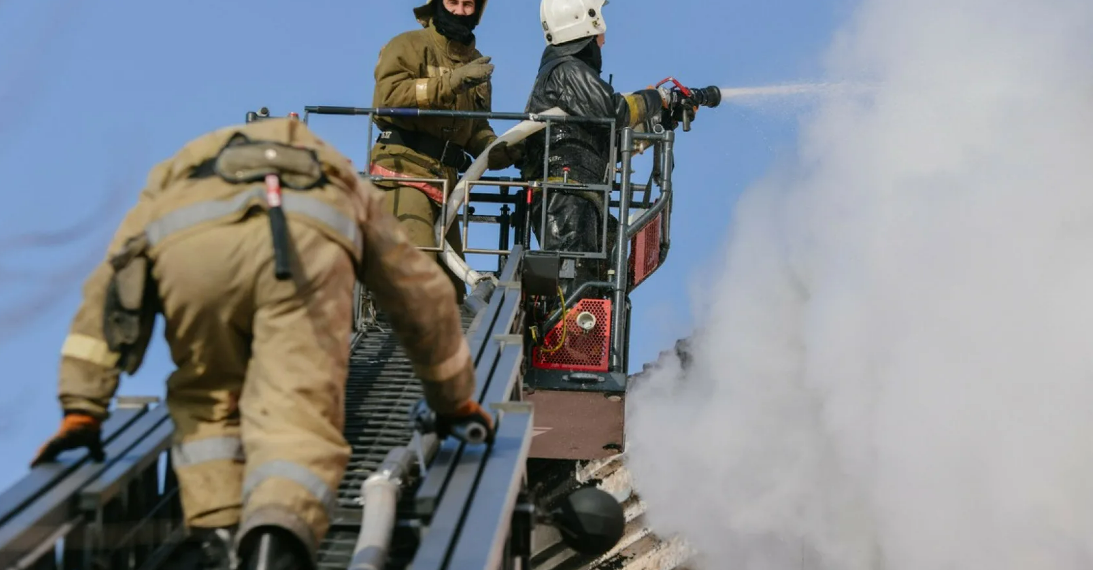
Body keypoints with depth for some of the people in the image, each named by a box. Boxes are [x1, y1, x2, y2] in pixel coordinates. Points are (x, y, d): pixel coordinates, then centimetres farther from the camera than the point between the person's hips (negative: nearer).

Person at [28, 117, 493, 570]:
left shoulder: (174, 177, 46)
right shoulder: (348, 188, 47)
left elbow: (110, 291, 35)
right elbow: (423, 293, 51)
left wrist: (82, 409, 35)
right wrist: (454, 400, 61)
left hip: (187, 237, 1)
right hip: (304, 238, -1)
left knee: (205, 402, 22)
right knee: (298, 412, -6)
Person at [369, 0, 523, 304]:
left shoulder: (475, 62, 22)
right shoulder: (408, 46, 1)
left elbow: (476, 126, 22)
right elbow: (389, 96, -17)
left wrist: (497, 150, 1)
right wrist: (450, 82, -21)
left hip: (445, 180, 8)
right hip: (404, 172, -8)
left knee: (452, 280, 8)